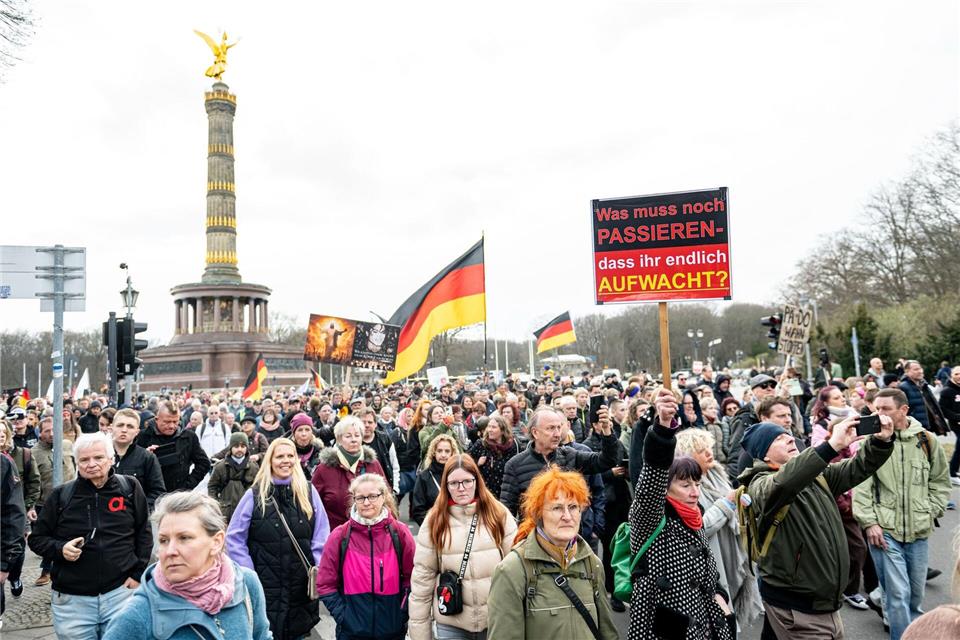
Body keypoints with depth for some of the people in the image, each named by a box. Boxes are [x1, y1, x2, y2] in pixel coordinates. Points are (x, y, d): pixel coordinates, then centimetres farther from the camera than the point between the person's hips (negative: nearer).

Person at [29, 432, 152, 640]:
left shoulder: (129, 487, -1)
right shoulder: (60, 495, 0)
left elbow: (144, 532, 5)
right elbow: (36, 538, 9)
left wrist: (138, 574, 0)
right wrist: (60, 548, -11)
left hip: (120, 592, 0)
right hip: (72, 599, 1)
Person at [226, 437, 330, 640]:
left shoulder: (308, 492, 3)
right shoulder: (255, 495, -2)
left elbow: (321, 537, 5)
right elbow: (234, 538, 0)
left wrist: (319, 570, -4)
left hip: (303, 584, 2)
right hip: (265, 585, -1)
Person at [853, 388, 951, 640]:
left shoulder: (927, 440, 2)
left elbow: (941, 481, 14)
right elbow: (861, 484, -6)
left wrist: (931, 512, 4)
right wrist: (869, 522, -10)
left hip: (918, 530, 3)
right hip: (884, 529, -3)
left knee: (915, 592, 16)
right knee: (898, 593, -7)